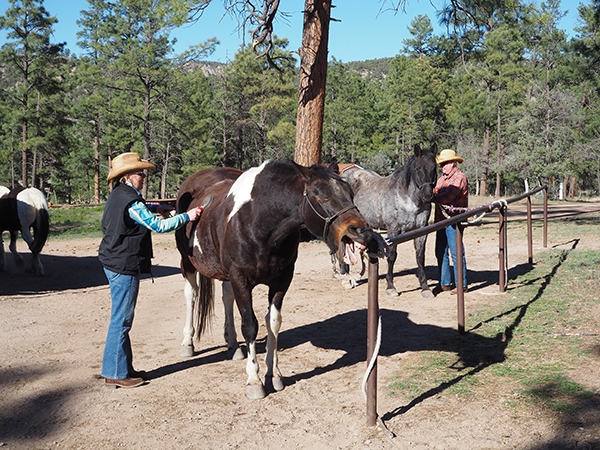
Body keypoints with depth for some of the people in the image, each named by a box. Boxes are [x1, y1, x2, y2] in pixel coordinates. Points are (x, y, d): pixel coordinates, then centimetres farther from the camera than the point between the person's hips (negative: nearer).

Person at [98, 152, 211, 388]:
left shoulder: (118, 195, 11)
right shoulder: (131, 202, -19)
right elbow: (158, 226, -18)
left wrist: (157, 208, 25)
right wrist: (187, 216, -10)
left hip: (113, 262, 10)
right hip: (124, 266, -10)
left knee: (122, 318, 16)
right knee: (121, 320, -2)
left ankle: (124, 367, 25)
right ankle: (114, 374, 6)